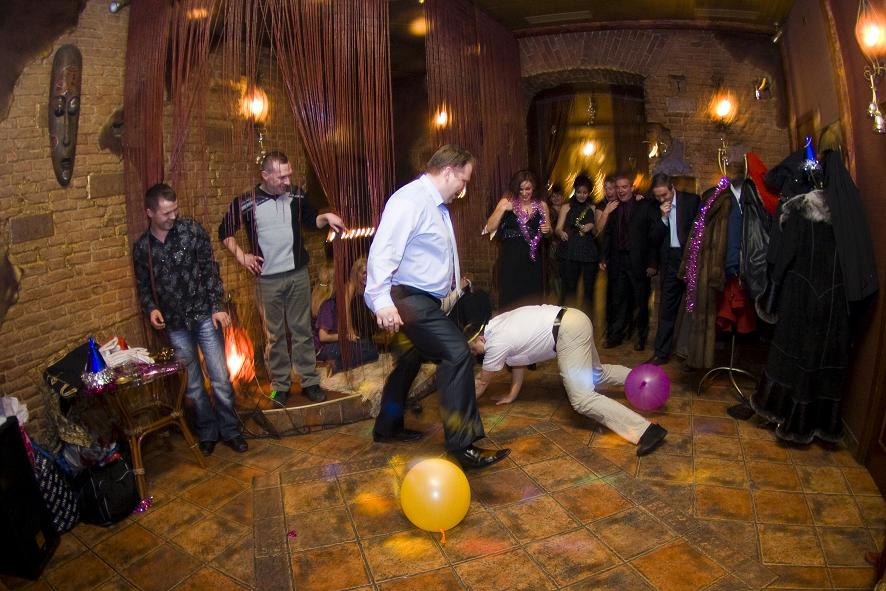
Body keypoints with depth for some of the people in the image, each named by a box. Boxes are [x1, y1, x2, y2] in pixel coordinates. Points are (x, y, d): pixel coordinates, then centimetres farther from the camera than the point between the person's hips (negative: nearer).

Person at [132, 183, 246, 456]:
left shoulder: (192, 230, -5)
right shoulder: (142, 247, 4)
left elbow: (210, 269, -4)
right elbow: (143, 286, 14)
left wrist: (217, 307, -10)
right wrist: (151, 308, -6)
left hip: (204, 316, -2)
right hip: (175, 324, 2)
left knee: (220, 378, 0)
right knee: (192, 385, 10)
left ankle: (230, 430, 16)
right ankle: (207, 432, 26)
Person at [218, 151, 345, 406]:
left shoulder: (297, 196, 0)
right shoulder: (246, 202, -7)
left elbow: (311, 221, 17)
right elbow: (225, 232, 6)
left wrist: (326, 217, -3)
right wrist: (241, 256, -5)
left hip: (298, 273, 2)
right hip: (268, 278, -2)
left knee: (302, 330, 9)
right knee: (274, 334, 7)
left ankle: (310, 381, 18)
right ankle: (280, 385, 19)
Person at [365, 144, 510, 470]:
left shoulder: (437, 205, 15)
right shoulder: (411, 200, -17)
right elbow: (384, 249, -28)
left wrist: (454, 282, 28)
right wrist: (381, 300, -37)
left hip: (424, 297, 11)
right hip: (407, 297, -11)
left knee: (414, 358, 21)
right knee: (456, 352, -21)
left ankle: (387, 427, 37)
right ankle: (463, 444, -18)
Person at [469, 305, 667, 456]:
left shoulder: (496, 344, -8)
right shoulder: (496, 325, 15)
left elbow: (482, 382, 3)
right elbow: (518, 354, 25)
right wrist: (512, 394, 28)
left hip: (568, 331, -10)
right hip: (574, 320, 10)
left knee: (582, 399, -15)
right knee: (597, 373, 31)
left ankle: (647, 431, -22)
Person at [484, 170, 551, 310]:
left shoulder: (542, 205, 4)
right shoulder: (507, 202, -2)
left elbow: (549, 232, 16)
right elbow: (490, 228, -7)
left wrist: (547, 230, -6)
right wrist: (502, 208, -16)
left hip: (533, 259, 2)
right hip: (510, 258, -2)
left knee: (532, 298, 5)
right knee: (509, 298, -1)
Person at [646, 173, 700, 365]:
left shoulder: (692, 200, -2)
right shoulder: (656, 207, 5)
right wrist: (663, 217, -11)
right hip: (670, 261, 3)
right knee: (667, 308, 4)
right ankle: (661, 353, 8)